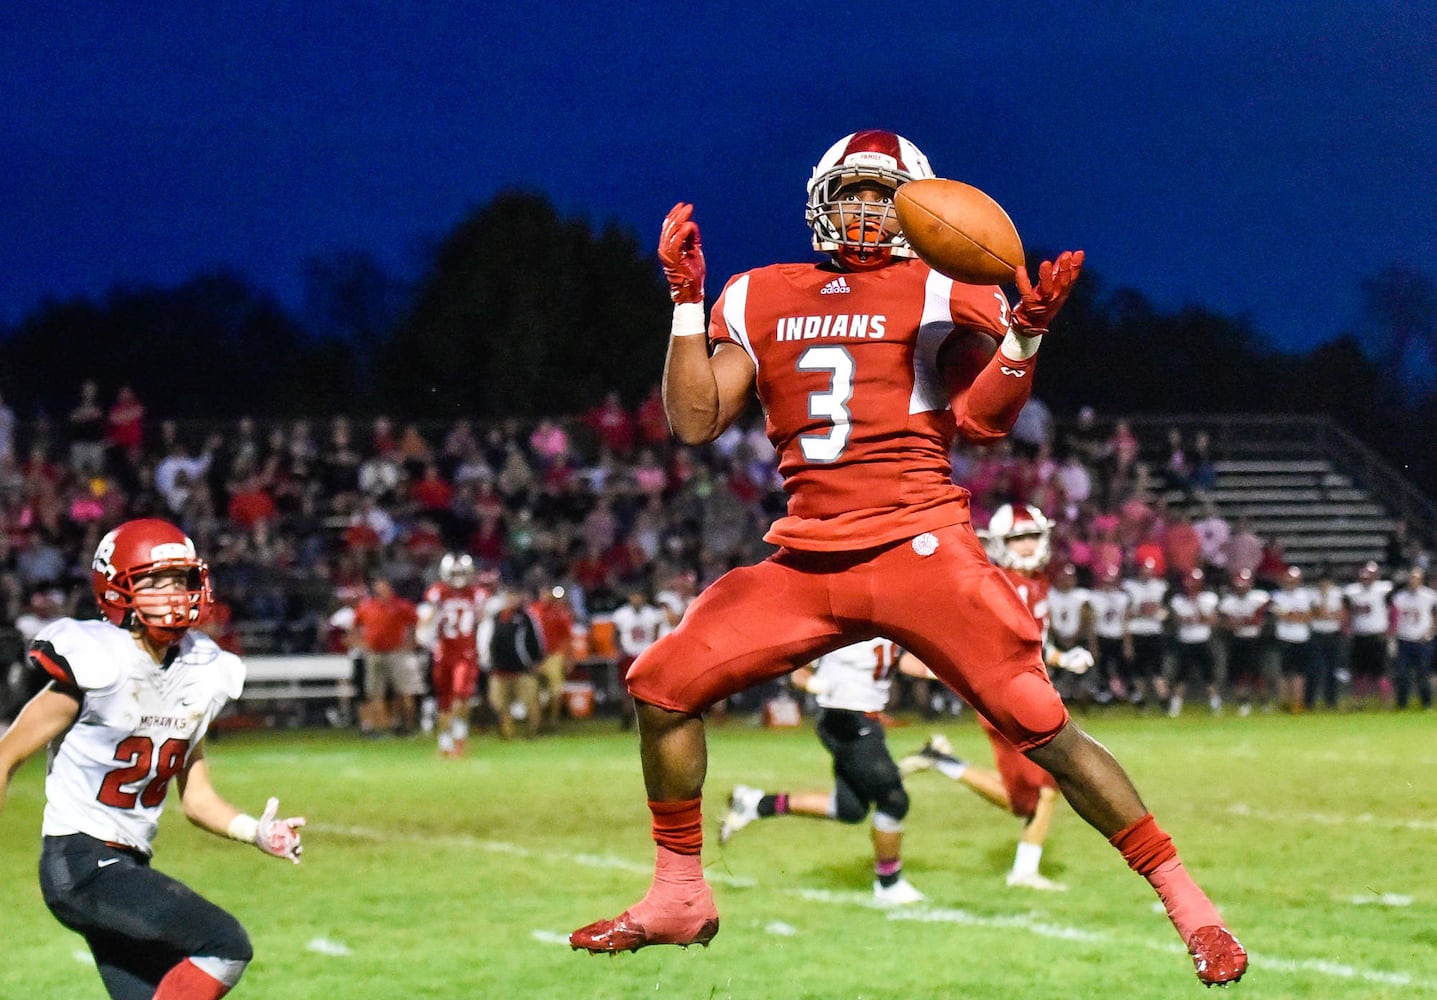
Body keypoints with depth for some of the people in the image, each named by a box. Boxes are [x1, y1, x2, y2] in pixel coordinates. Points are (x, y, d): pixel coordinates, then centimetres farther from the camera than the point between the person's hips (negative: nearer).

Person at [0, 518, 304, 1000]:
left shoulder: (199, 674, 8)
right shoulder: (96, 665, -13)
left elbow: (196, 797, 15)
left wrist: (255, 831, -3)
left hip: (129, 867, 8)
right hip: (80, 864, -8)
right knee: (226, 945, -20)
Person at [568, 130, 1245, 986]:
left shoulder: (941, 293, 2)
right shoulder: (764, 300, 14)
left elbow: (984, 421, -6)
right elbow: (696, 422, 8)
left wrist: (1026, 332, -19)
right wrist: (686, 299, 5)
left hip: (921, 548, -5)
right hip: (806, 561, 5)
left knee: (1041, 727, -14)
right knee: (663, 684, -1)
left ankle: (1184, 899, -3)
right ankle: (680, 897, 15)